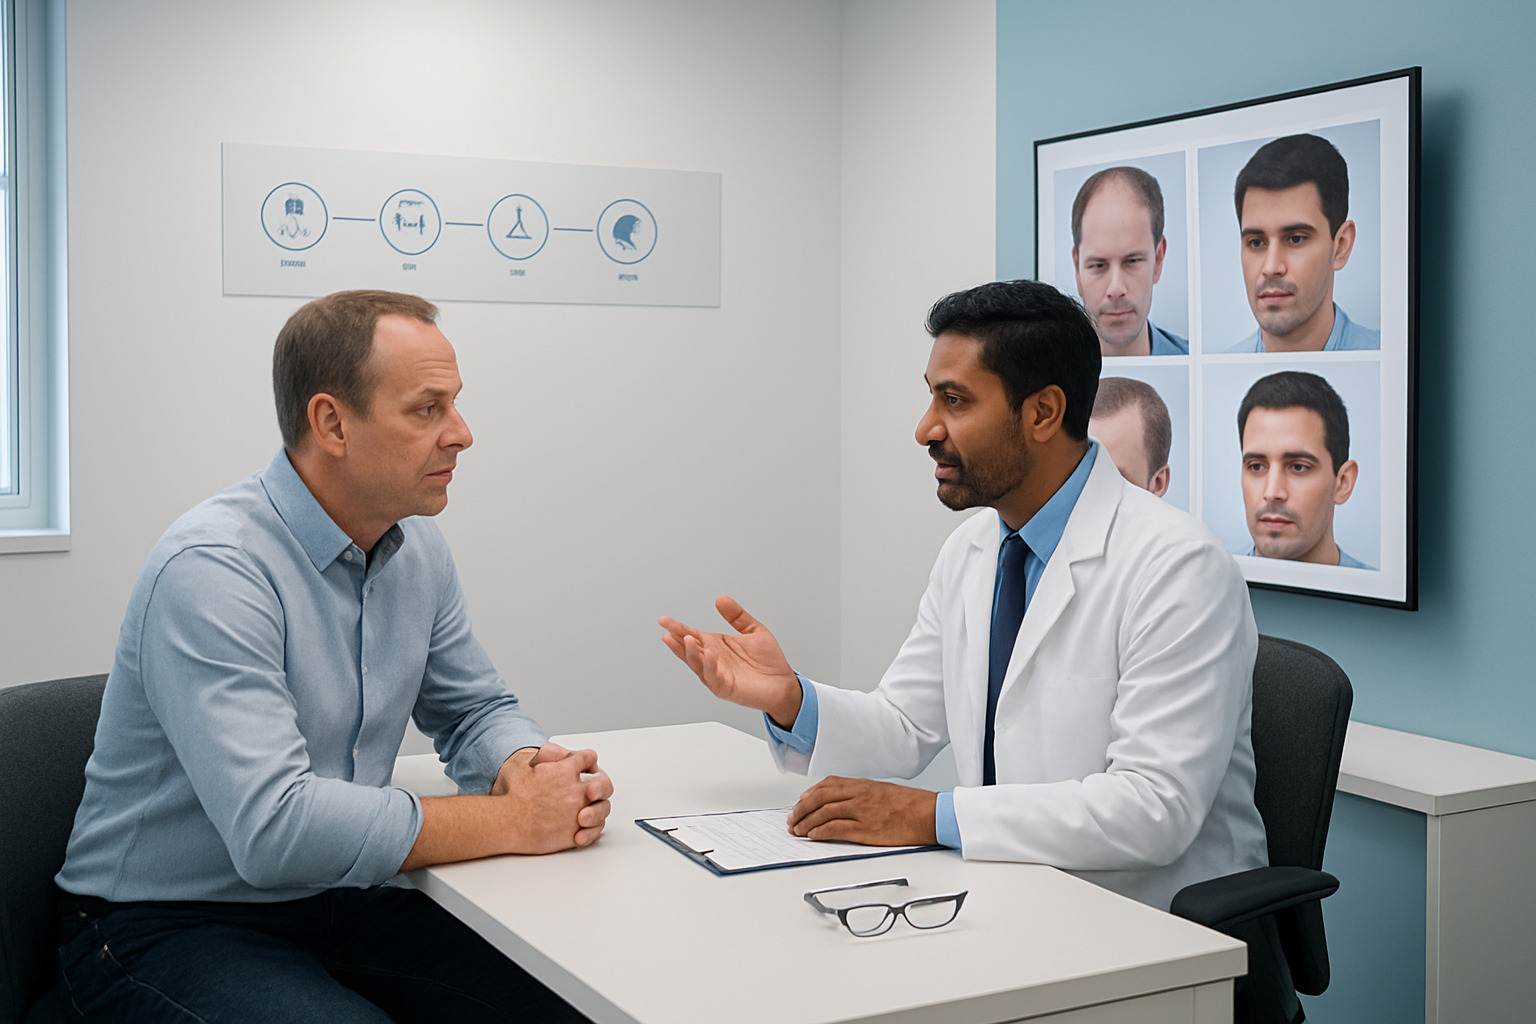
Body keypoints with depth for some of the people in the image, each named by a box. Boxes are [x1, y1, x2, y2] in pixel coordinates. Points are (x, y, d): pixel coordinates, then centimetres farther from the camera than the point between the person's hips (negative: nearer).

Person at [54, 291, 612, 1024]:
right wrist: (514, 821, -25)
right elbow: (273, 828, -32)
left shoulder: (417, 550, 3)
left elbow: (477, 710, 14)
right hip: (164, 927, -6)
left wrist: (526, 768, -12)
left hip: (333, 904, 7)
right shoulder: (211, 569, -24)